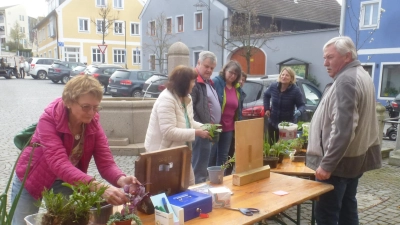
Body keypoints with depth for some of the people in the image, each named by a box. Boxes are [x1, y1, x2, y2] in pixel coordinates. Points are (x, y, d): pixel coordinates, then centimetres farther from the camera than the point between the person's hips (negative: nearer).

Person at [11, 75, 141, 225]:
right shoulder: (49, 120, -30)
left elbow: (106, 162, -21)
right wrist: (97, 186, -57)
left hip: (66, 183, 4)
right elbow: (59, 163, -43)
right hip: (31, 181, -3)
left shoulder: (93, 123, -17)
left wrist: (121, 179, -44)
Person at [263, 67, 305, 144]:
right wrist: (267, 108, 7)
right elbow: (266, 95, 15)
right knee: (271, 145, 13)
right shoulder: (273, 86, -5)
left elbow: (302, 105, -9)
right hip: (272, 122, 3)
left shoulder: (295, 90, -14)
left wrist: (299, 111, -32)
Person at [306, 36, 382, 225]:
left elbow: (342, 129, -27)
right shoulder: (361, 75, 13)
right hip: (355, 156, 10)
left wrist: (327, 164, -24)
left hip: (339, 160, -10)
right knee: (347, 208, 17)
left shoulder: (346, 80, -20)